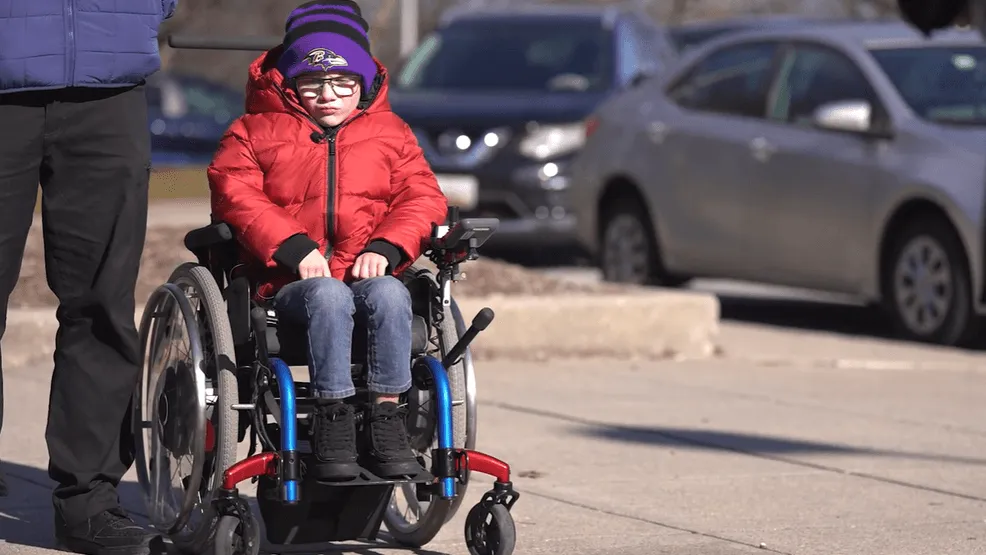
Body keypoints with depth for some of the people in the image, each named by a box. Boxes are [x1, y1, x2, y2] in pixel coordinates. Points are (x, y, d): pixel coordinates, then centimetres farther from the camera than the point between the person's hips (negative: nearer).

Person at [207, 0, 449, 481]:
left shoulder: (390, 134, 20)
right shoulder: (256, 131, 13)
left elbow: (421, 196, 11)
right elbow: (234, 193, -1)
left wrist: (385, 248, -9)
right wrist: (293, 248, -15)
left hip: (368, 273, 2)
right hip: (293, 281, -2)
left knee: (388, 294, -34)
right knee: (330, 296, -37)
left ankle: (386, 420, -32)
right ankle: (331, 420, -37)